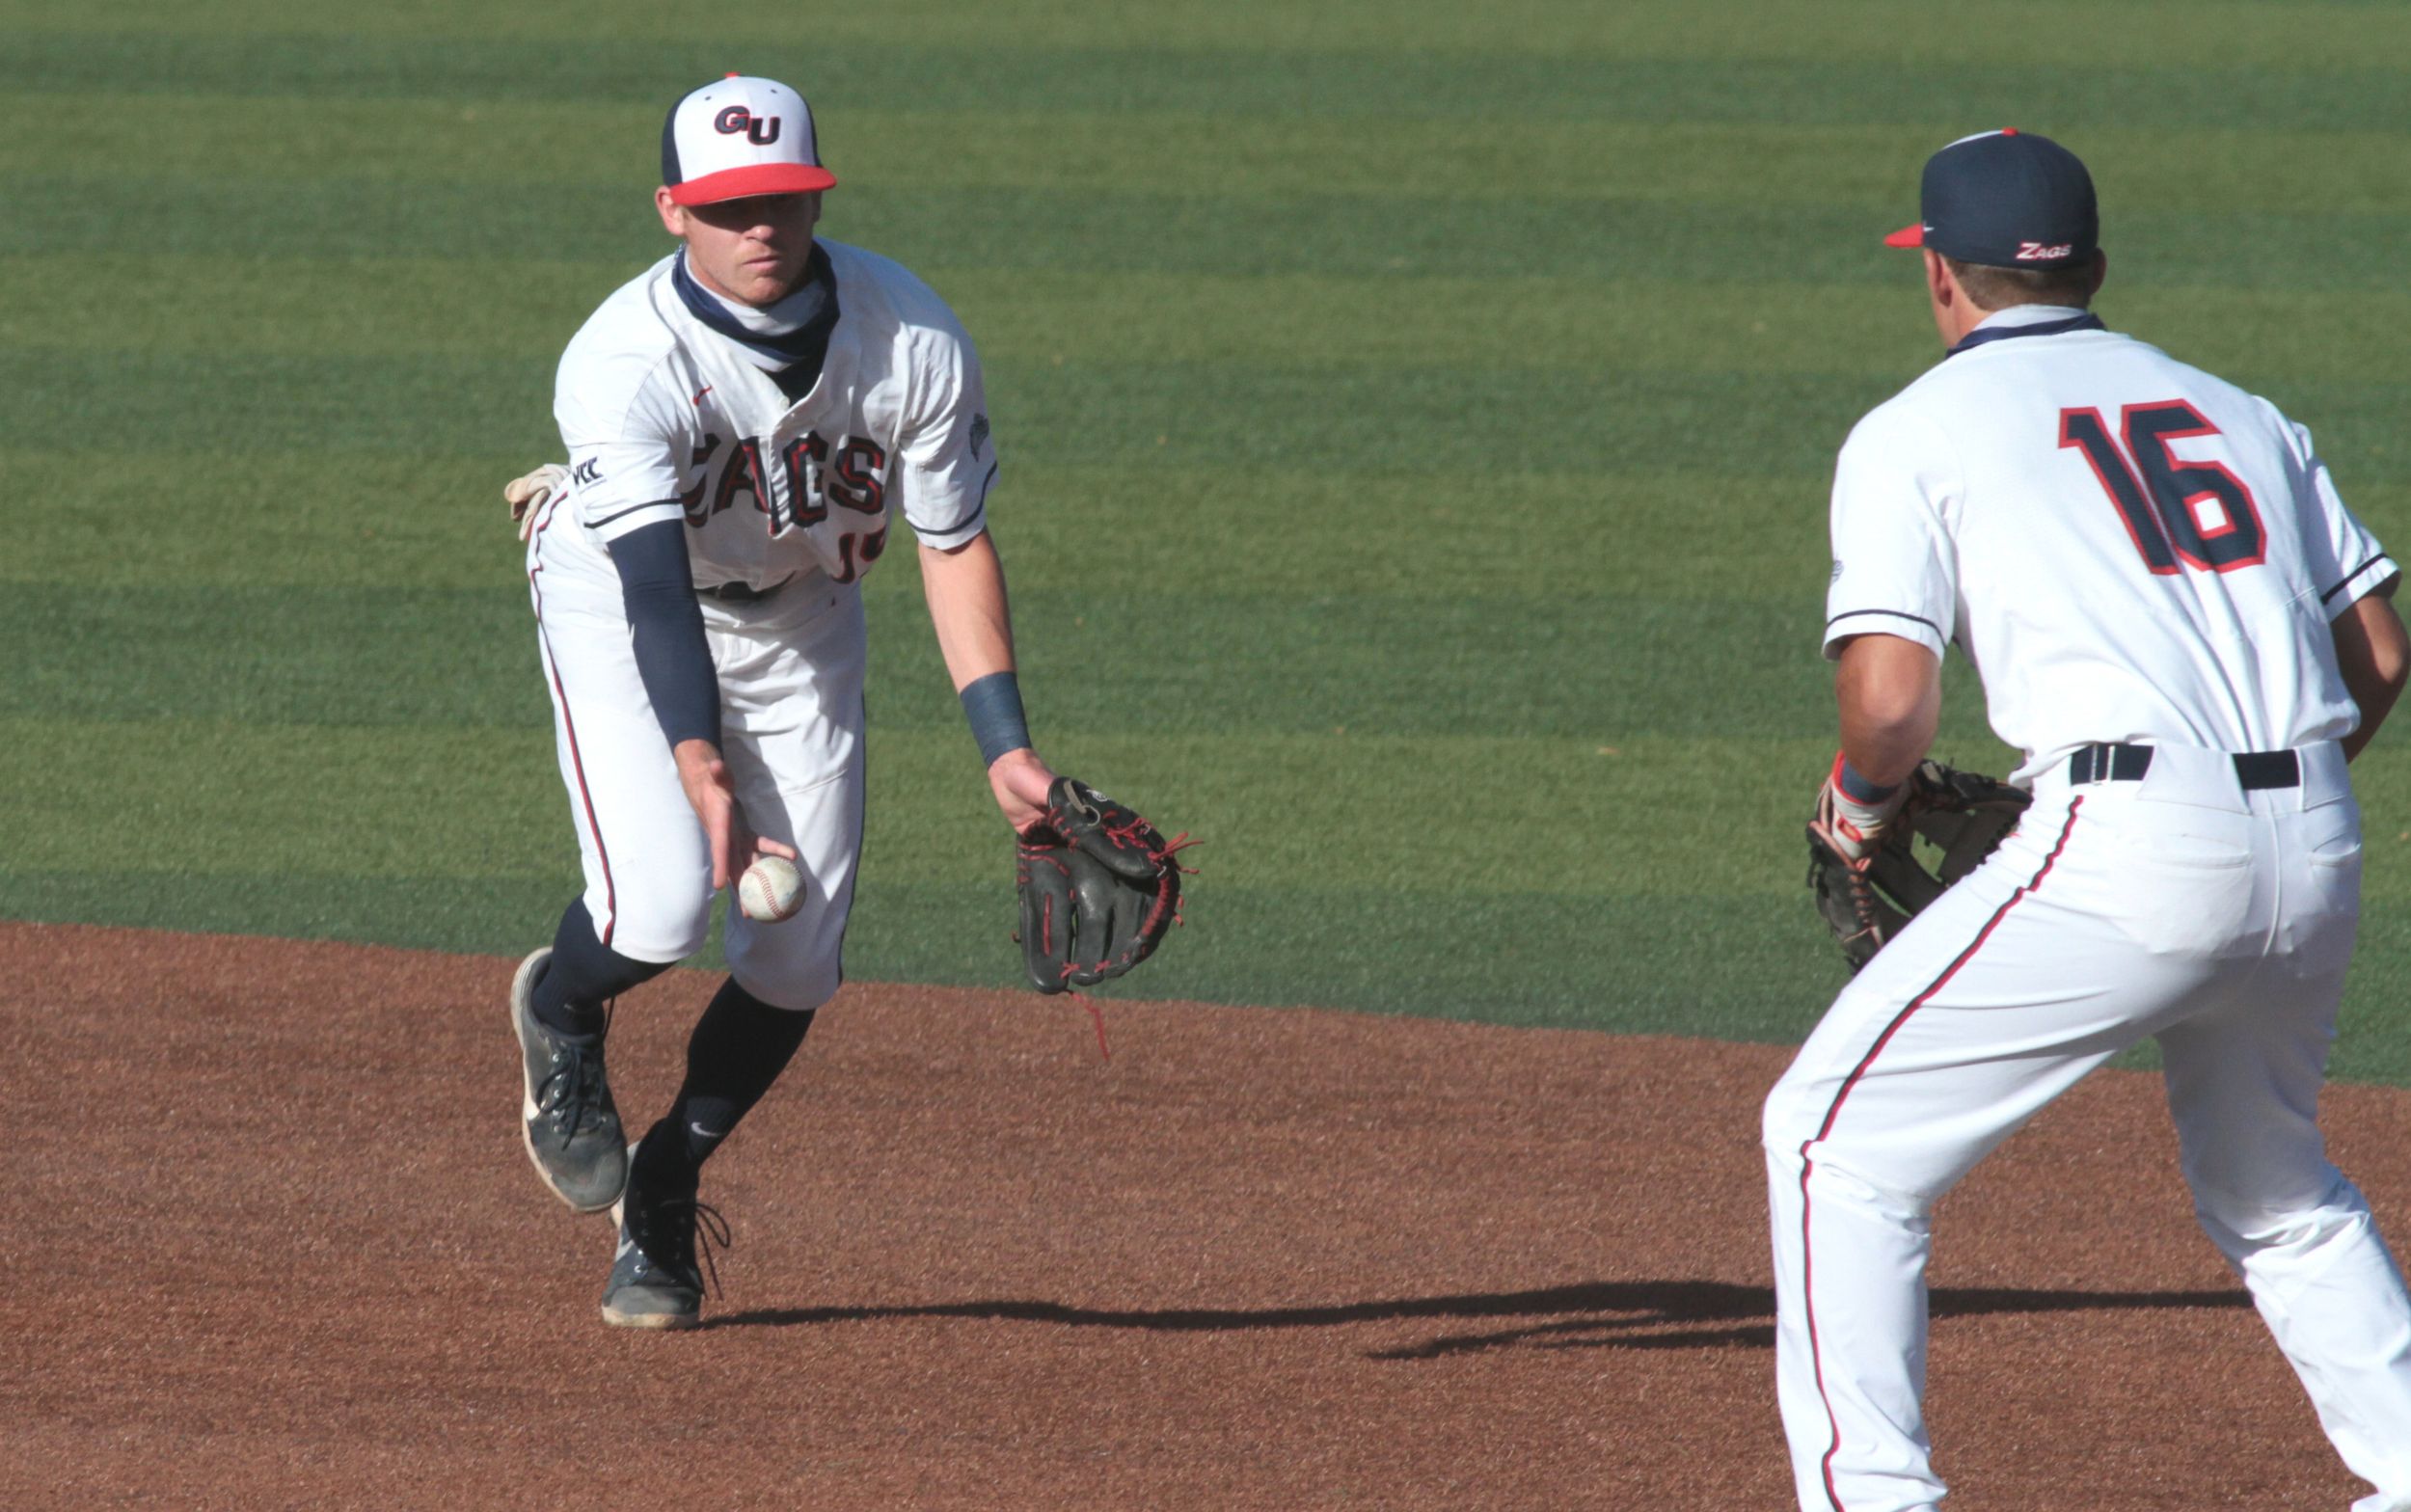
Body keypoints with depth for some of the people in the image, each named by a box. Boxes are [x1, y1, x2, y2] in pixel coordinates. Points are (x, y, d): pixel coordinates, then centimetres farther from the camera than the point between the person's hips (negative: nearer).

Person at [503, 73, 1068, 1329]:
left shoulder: (913, 339, -22)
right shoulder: (621, 363, -33)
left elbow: (954, 541, -11)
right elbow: (654, 584, -42)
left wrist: (1003, 744, -19)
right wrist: (697, 761, -57)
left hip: (800, 613, 4)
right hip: (617, 601, -4)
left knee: (798, 959, -3)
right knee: (661, 910, -22)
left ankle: (666, 1189, 23)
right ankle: (560, 1014, 15)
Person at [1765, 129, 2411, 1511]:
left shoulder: (1917, 431, 5)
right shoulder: (2240, 412, 22)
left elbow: (1890, 699, -7)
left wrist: (1861, 797, 14)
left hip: (2132, 846, -6)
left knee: (1842, 1135, 5)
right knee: (2276, 1188, 29)